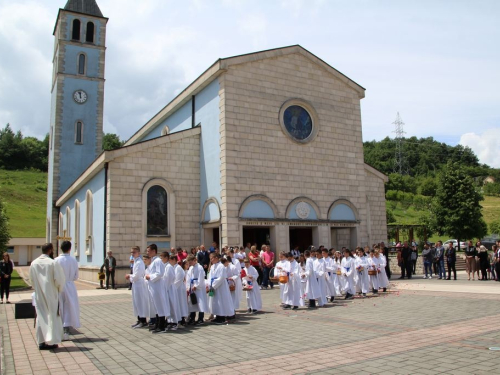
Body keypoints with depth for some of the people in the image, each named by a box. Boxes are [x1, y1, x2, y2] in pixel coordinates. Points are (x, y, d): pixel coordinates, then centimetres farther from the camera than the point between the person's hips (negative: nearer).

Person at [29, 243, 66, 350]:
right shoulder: (53, 263, -13)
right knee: (52, 316, 4)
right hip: (51, 295, -4)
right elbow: (59, 279, -14)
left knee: (41, 316, 11)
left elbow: (32, 280, 9)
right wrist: (59, 289, 5)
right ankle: (51, 341, 3)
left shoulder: (34, 263, 2)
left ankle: (41, 342, 14)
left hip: (39, 296, 5)